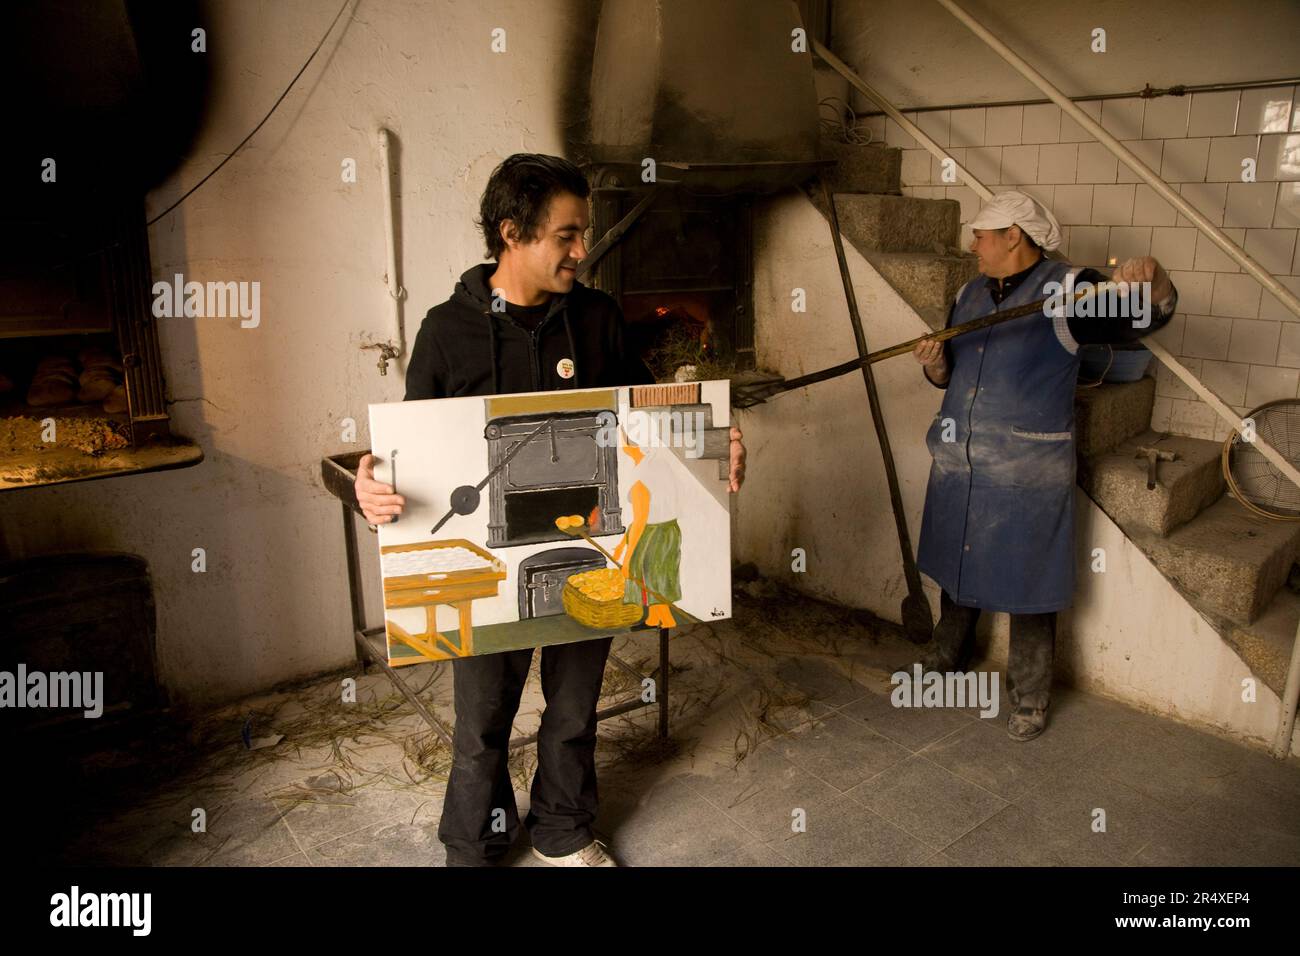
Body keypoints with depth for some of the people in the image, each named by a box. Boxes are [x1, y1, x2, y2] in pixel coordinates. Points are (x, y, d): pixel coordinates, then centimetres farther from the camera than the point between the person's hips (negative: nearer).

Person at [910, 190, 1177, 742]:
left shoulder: (1067, 289, -10)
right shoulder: (970, 294, 9)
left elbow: (1146, 316, -24)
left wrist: (1150, 279, -46)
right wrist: (934, 362, -9)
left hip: (1028, 474, -6)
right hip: (958, 465, 6)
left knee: (1028, 590, 4)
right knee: (956, 570, 19)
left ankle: (1030, 700, 21)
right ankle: (944, 660, 39)